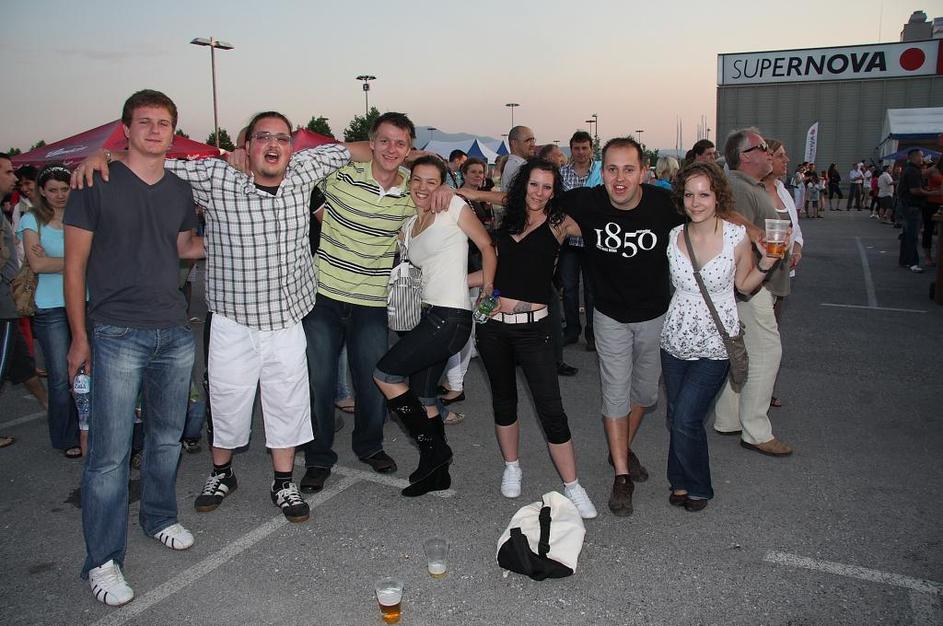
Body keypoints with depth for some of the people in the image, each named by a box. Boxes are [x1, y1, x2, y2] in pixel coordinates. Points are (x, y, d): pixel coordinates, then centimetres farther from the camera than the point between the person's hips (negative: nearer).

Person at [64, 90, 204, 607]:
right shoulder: (97, 185, -4)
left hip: (174, 333, 5)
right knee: (110, 453, -3)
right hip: (117, 335, -5)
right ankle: (103, 561, 11)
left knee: (167, 437, 16)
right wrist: (80, 336, -5)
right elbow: (75, 264, -2)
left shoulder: (181, 191, 10)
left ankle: (159, 518, 36)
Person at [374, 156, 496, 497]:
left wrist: (487, 290, -4)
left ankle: (434, 449, 4)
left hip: (451, 318, -8)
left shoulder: (454, 207, -2)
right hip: (430, 316, 8)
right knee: (422, 397, 11)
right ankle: (437, 472, 25)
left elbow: (487, 246, 1)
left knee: (385, 373, -9)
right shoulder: (408, 227, 17)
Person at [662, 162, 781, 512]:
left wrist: (766, 264, -13)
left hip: (715, 345, -3)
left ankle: (696, 487, 18)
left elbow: (744, 285, 3)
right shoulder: (673, 236, -3)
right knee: (676, 416, 12)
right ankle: (682, 481, 34)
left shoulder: (738, 237, -11)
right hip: (676, 339, 3)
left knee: (686, 418, -7)